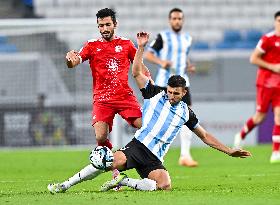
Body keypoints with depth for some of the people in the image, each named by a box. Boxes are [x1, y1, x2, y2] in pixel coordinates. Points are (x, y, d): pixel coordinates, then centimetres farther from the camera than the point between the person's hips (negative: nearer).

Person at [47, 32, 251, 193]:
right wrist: (141, 46, -6)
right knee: (116, 161, -34)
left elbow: (205, 136, 24)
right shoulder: (155, 95, 9)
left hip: (154, 159, 2)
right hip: (138, 145, -2)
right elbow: (137, 72, 3)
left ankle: (124, 181, -14)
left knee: (165, 185, -29)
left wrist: (229, 151, 20)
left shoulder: (186, 112, 16)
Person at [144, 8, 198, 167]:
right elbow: (148, 54, -3)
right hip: (164, 83, -4)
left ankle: (185, 155, -12)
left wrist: (190, 66, 9)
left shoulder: (187, 39, 14)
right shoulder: (163, 37, -1)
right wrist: (161, 62, -21)